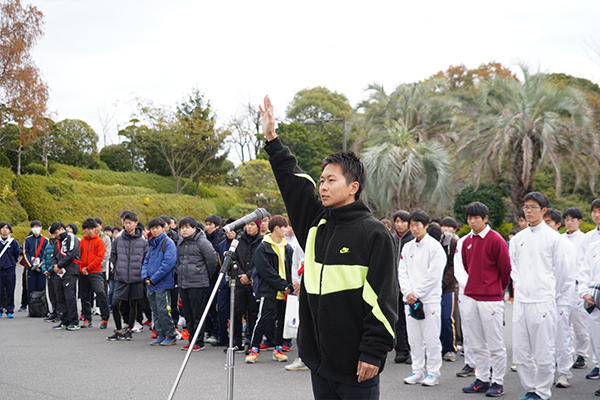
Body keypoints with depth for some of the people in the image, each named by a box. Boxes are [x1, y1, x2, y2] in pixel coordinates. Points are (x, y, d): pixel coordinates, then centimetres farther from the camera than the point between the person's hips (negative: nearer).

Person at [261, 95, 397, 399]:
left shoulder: (374, 233, -9)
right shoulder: (316, 224, 10)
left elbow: (383, 297, -12)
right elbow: (292, 183, 17)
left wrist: (374, 352, -15)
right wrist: (271, 139, 14)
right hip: (319, 360, 7)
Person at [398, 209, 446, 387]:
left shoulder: (435, 247, -6)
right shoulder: (407, 247, 11)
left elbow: (433, 276, -12)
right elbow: (402, 272, 8)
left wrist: (416, 294, -12)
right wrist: (408, 293, -7)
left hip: (430, 299, -5)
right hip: (410, 299, 6)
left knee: (431, 338, -1)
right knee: (414, 339, 10)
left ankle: (433, 372, 9)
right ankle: (418, 371, 19)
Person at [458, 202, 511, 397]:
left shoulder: (496, 240, -10)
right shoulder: (467, 241, 10)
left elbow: (506, 270, -4)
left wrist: (496, 289, 8)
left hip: (491, 299, -6)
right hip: (470, 298, 7)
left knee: (495, 344, 0)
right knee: (476, 344, 12)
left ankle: (498, 382, 9)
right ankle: (482, 379, 21)